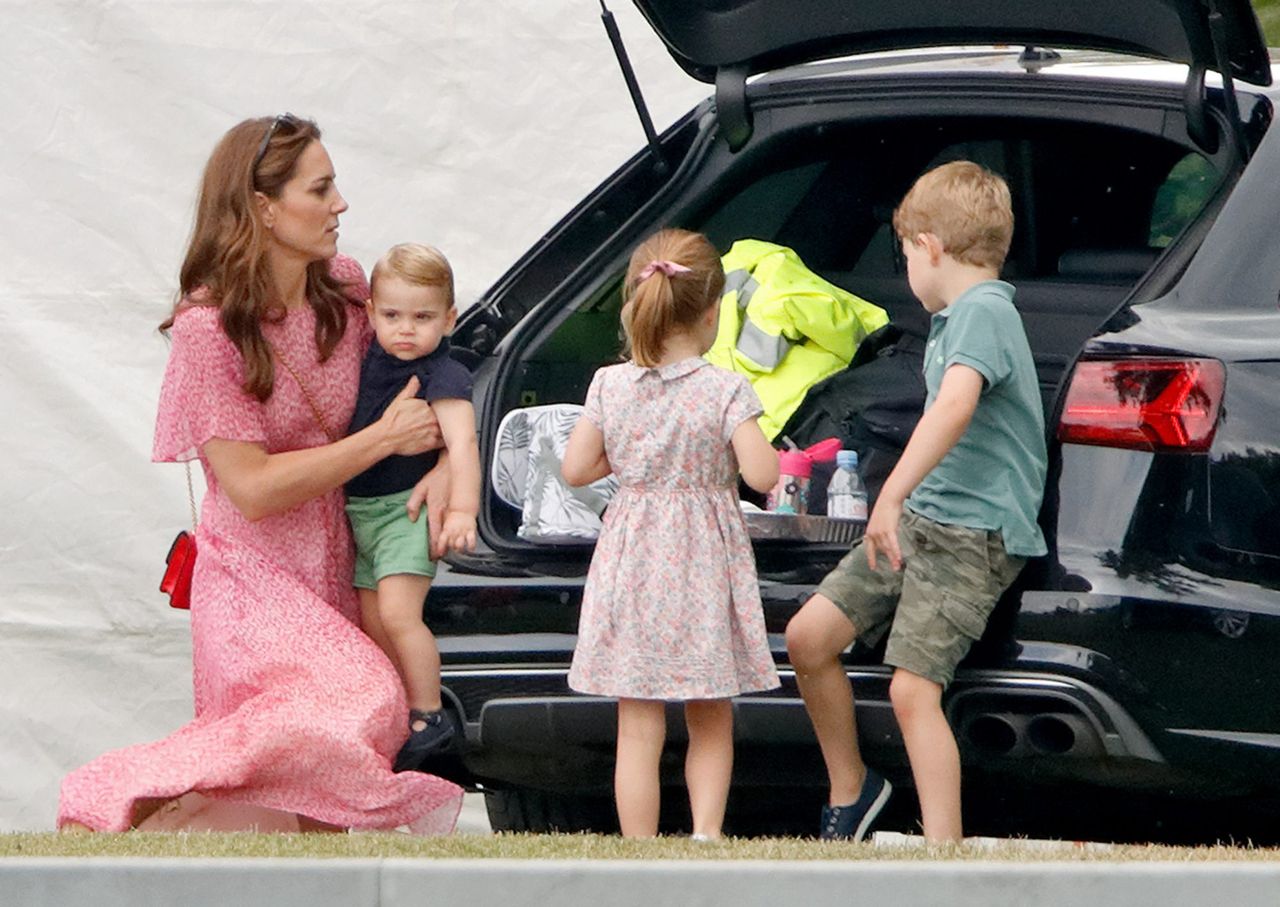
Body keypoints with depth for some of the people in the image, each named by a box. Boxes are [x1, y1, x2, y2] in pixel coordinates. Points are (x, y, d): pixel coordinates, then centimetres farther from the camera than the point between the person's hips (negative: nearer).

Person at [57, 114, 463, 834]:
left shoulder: (345, 289, 3)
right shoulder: (208, 329, -15)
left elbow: (417, 381, 18)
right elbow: (254, 489, -17)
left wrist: (444, 461, -3)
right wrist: (384, 441, -15)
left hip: (333, 574, 6)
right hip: (255, 580, -6)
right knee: (360, 703, -30)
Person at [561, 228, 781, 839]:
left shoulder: (609, 385, -2)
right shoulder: (726, 391, -11)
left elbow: (575, 469, 1)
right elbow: (761, 474, -17)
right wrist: (756, 445, 4)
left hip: (631, 565, 2)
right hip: (703, 570, -2)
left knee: (638, 729, 4)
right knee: (711, 722, 14)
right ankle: (706, 831, 0)